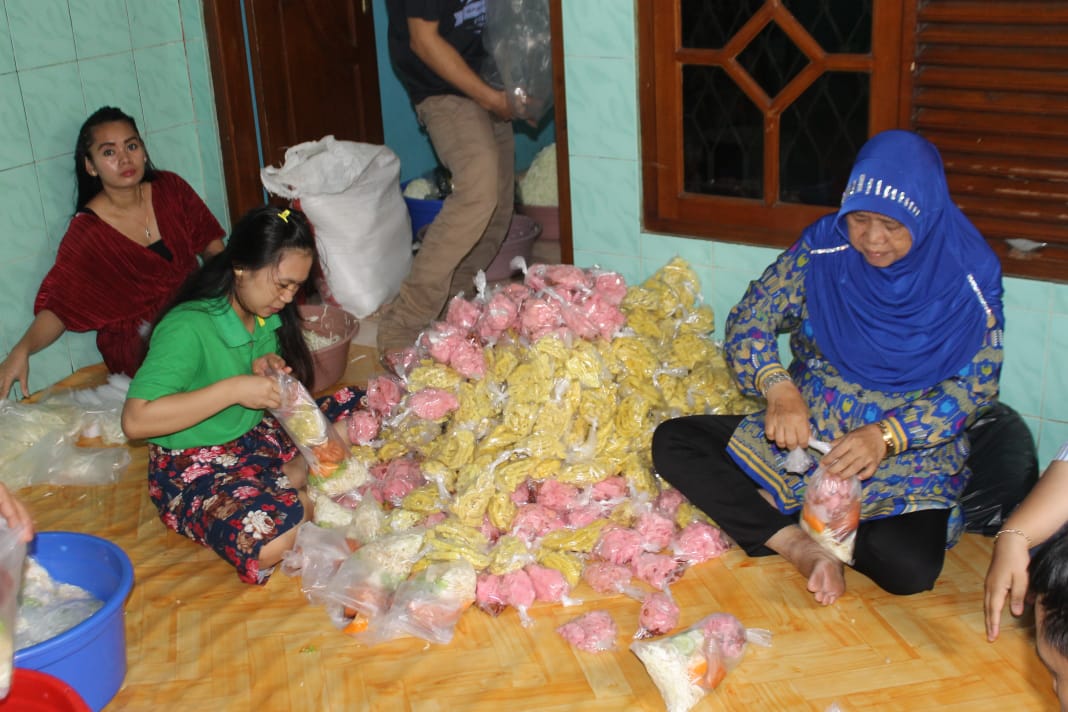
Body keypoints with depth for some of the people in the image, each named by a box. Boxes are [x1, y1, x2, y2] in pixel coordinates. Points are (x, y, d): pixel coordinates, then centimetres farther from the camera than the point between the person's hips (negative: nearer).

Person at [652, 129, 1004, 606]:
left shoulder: (967, 276, -12)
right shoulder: (824, 249, -6)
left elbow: (975, 385, -11)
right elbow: (748, 321, -4)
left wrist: (885, 434, -26)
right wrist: (778, 387, -25)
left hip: (908, 455, -2)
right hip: (805, 431, 3)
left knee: (910, 569, -32)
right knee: (672, 442, -15)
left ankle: (778, 517, -7)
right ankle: (800, 544, -24)